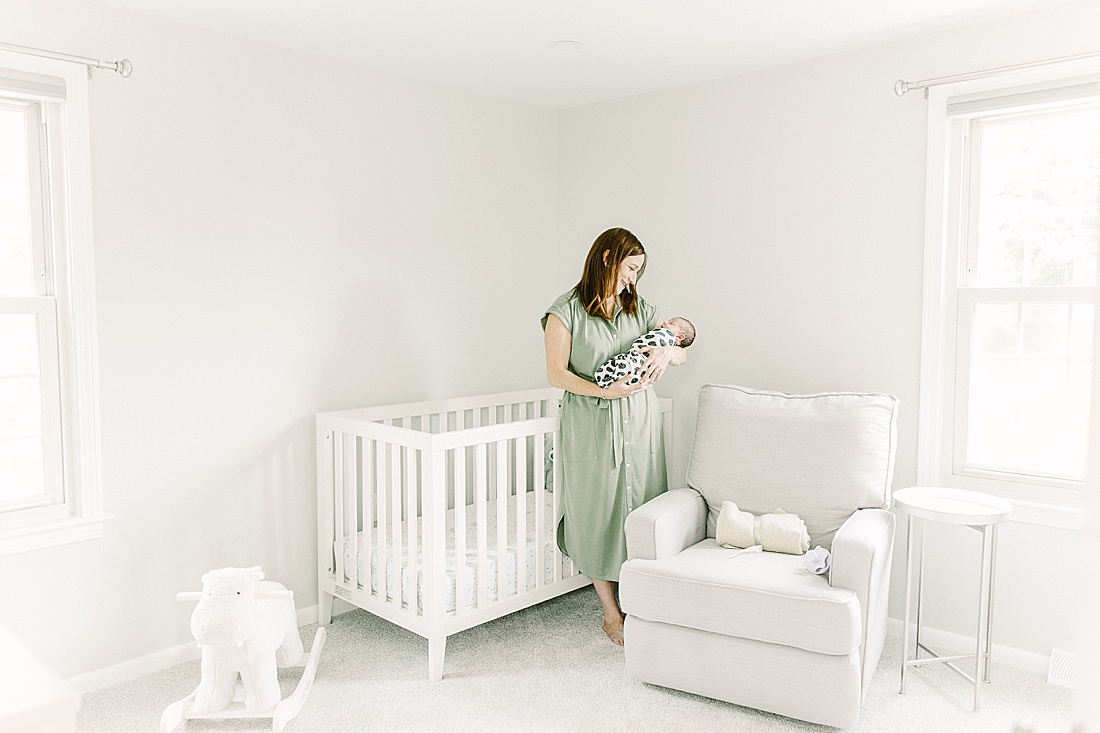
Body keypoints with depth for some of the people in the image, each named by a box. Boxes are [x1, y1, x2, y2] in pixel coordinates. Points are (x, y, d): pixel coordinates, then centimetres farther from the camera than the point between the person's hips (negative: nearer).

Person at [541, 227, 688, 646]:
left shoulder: (639, 309, 11)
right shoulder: (567, 311, -4)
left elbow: (682, 352, 17)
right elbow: (556, 374, -9)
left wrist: (666, 351, -7)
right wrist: (604, 391, -21)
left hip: (640, 423, 4)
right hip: (591, 426, -4)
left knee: (641, 510, 5)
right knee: (598, 514, 3)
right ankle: (611, 614, 17)